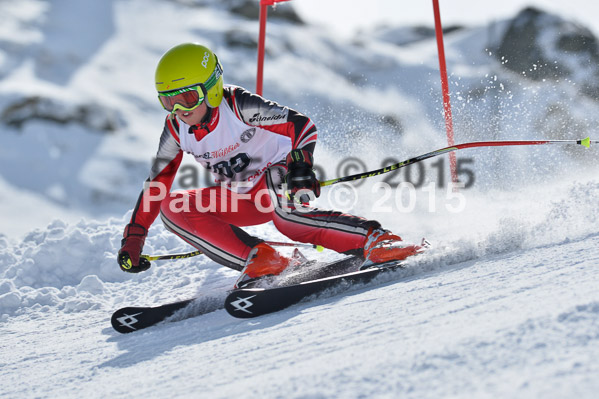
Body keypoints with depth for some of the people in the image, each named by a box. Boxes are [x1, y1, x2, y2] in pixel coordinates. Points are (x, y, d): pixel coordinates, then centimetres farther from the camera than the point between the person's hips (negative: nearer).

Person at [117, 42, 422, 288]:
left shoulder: (237, 105, -23)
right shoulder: (176, 129, -6)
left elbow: (301, 125, -26)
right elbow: (156, 184, 3)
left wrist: (300, 166, -45)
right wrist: (133, 238, -1)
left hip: (277, 178, -7)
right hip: (240, 198, 7)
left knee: (285, 214, -41)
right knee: (172, 208, -16)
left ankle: (375, 240, -38)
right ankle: (257, 259, -23)